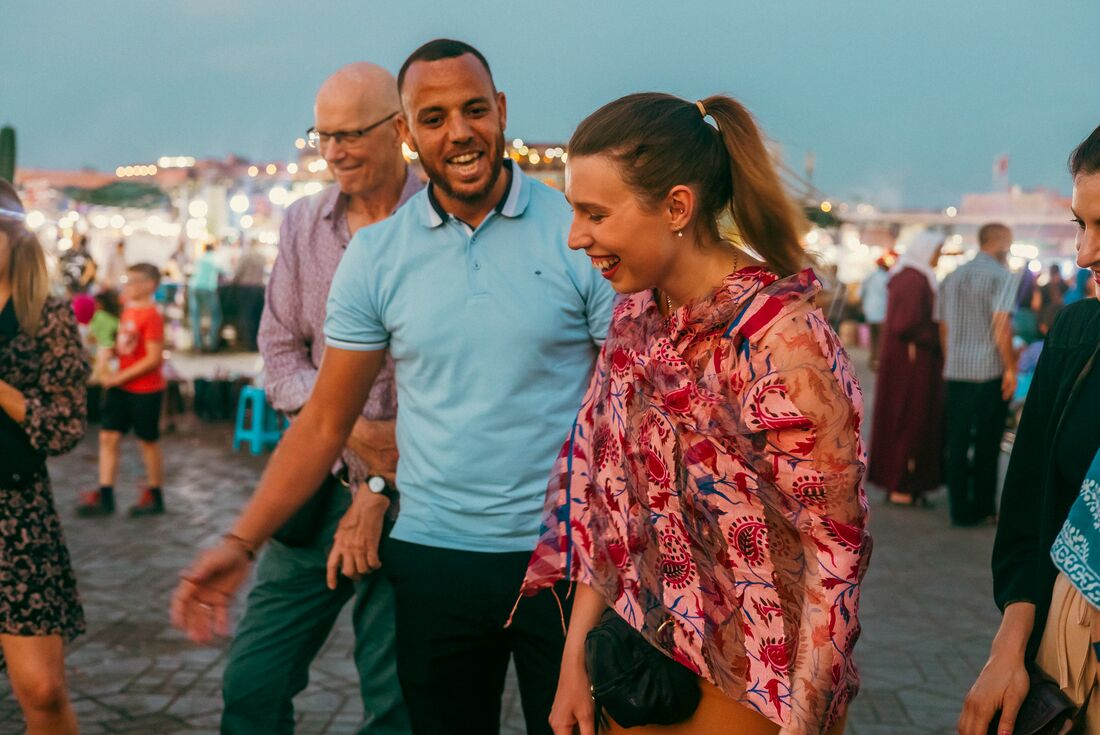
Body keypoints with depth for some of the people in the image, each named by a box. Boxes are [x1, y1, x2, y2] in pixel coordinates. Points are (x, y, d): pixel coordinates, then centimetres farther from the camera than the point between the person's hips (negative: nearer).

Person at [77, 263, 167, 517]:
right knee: (108, 437, 4)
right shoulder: (126, 310, 8)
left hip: (145, 390, -8)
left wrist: (118, 377, -19)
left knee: (148, 441, 6)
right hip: (121, 387, 8)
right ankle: (104, 496, 10)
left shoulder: (151, 316, -17)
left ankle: (155, 497, 21)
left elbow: (154, 359, -21)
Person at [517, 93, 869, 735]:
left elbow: (837, 549, -20)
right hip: (638, 665, 6)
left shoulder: (781, 340, -23)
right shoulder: (635, 317, -2)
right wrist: (575, 656, 2)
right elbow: (603, 496, 4)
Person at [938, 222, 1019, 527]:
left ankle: (960, 509, 9)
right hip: (990, 371, -5)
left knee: (957, 442, 6)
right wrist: (1011, 368, -10)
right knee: (987, 443, 6)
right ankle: (984, 508, 13)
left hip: (956, 371, 5)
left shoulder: (953, 277, 13)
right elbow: (1001, 326, -15)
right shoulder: (1002, 276, -7)